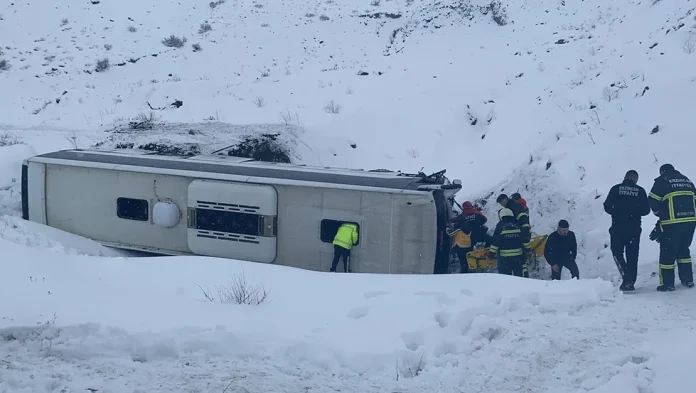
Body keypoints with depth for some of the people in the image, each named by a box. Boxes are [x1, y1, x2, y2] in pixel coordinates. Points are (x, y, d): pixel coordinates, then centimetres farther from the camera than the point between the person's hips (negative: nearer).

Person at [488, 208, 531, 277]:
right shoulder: (518, 226, 4)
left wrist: (491, 253, 1)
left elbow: (495, 242, -7)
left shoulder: (500, 226, -7)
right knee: (518, 274, 15)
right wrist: (527, 249, 20)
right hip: (518, 255, 4)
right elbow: (525, 240, 8)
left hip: (504, 257, -3)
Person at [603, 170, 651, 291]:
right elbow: (646, 210, 1)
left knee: (617, 252, 9)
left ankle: (627, 277, -10)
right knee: (632, 255, 9)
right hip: (634, 228, 1)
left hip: (618, 227, -1)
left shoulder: (616, 189, -1)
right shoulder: (640, 191, 1)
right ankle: (630, 281, 6)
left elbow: (607, 207, -2)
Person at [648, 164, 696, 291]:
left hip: (671, 223, -5)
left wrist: (660, 214, 12)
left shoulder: (662, 180, 0)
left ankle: (667, 283, 4)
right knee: (684, 250, 21)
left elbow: (653, 200, -5)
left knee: (667, 253, 3)